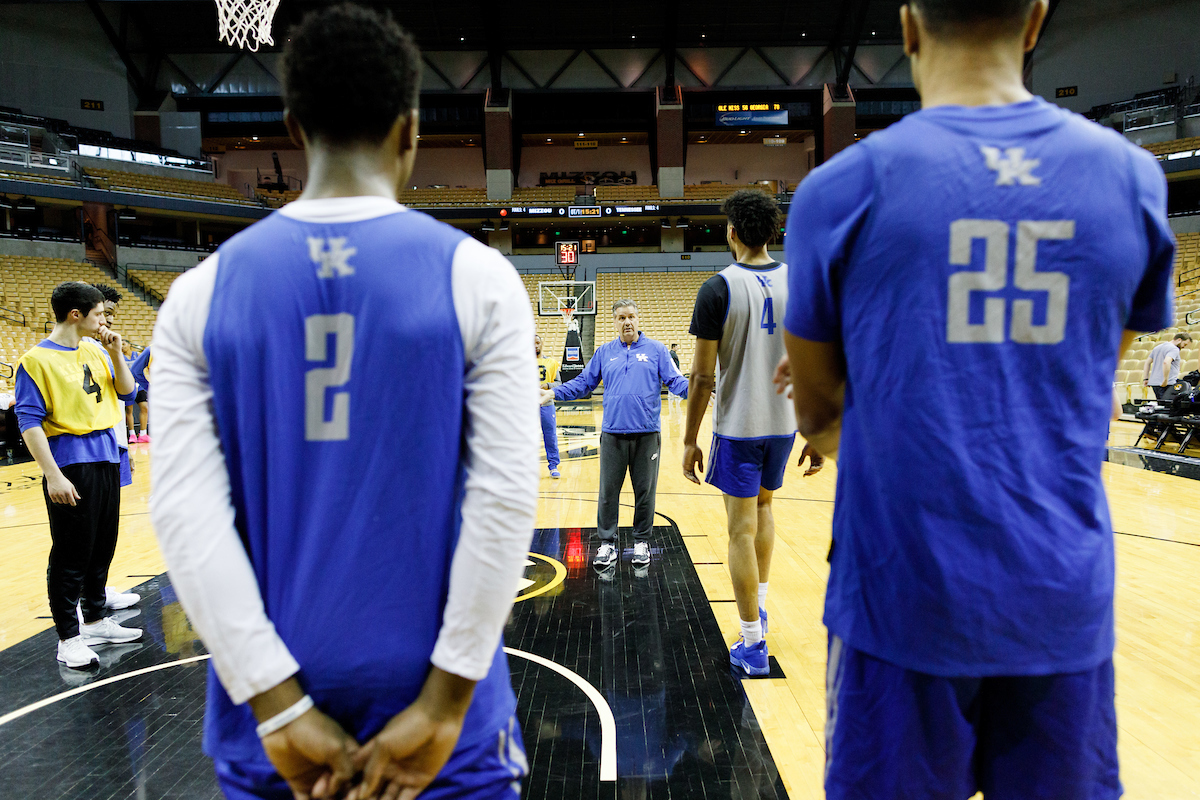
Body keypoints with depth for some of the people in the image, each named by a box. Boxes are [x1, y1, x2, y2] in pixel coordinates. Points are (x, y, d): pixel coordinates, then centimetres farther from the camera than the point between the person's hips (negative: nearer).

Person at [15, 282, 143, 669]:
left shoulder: (95, 349, 9)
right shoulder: (37, 360, -10)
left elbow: (125, 391, 14)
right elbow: (30, 422, -13)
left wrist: (115, 353, -1)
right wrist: (53, 476, -19)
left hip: (106, 459, 7)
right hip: (71, 464, -7)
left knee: (102, 547, 15)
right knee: (71, 554, 1)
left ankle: (95, 620, 30)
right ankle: (68, 638, 12)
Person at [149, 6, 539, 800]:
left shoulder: (201, 293, -3)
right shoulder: (475, 276, -9)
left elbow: (184, 510, -8)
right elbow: (507, 496, -14)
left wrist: (278, 705, -5)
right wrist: (445, 703, -9)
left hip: (277, 704, 3)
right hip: (432, 696, -2)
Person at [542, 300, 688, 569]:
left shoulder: (656, 350, 5)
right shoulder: (604, 352, 12)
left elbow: (675, 381, 0)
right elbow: (583, 382, 14)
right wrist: (553, 393, 3)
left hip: (646, 434, -1)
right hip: (613, 434, 1)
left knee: (644, 491, 7)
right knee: (608, 491, 3)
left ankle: (641, 542, 21)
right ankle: (607, 543, 14)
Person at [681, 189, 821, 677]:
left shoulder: (718, 289, -11)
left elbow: (703, 375, -11)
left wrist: (690, 440, -2)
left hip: (738, 426, -5)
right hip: (784, 422, 5)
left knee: (742, 530, 3)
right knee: (763, 507, 26)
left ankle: (753, 645, 9)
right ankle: (760, 605, 36)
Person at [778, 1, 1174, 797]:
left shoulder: (844, 186, -8)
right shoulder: (1134, 175, 2)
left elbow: (819, 417, 1)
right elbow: (1085, 391, 12)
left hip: (906, 593, -2)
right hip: (1068, 601, 3)